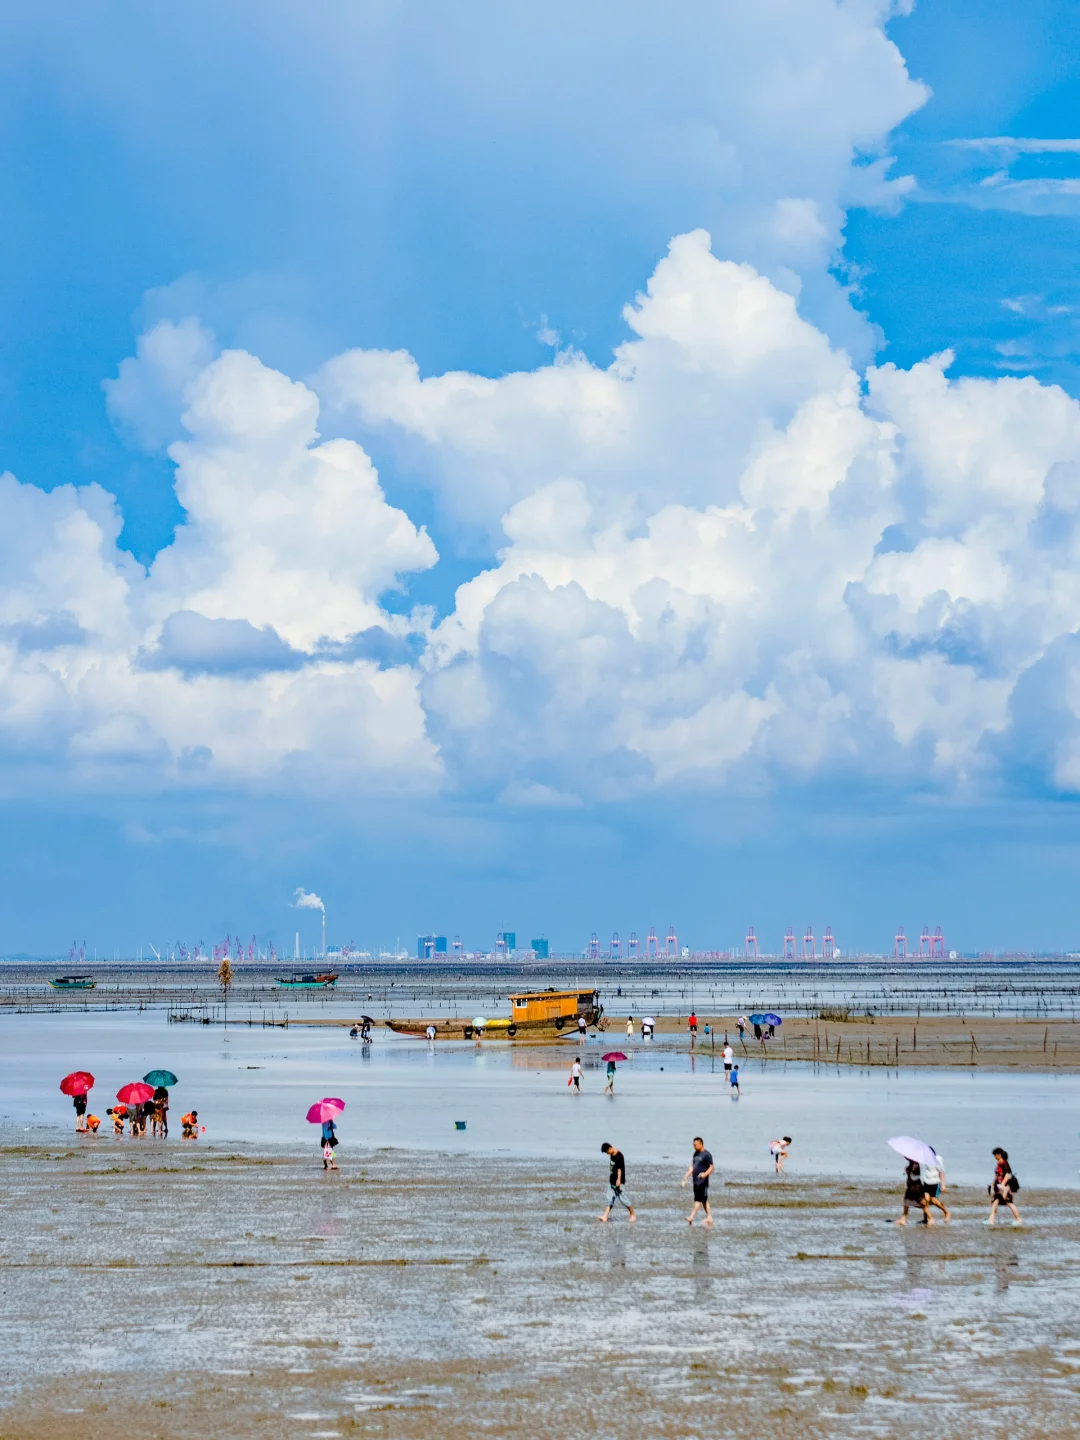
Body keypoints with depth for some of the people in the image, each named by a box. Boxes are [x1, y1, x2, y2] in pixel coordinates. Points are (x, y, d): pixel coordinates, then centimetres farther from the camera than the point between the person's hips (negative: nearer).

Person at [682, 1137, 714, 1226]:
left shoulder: (706, 1154, -9)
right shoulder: (695, 1154, 16)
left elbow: (711, 1167, -12)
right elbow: (692, 1167, 22)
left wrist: (705, 1174, -29)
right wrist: (685, 1177, 17)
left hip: (702, 1181, -8)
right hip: (696, 1181, 8)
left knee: (698, 1199, -10)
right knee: (704, 1200, 11)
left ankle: (691, 1217, -15)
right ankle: (709, 1217, 16)